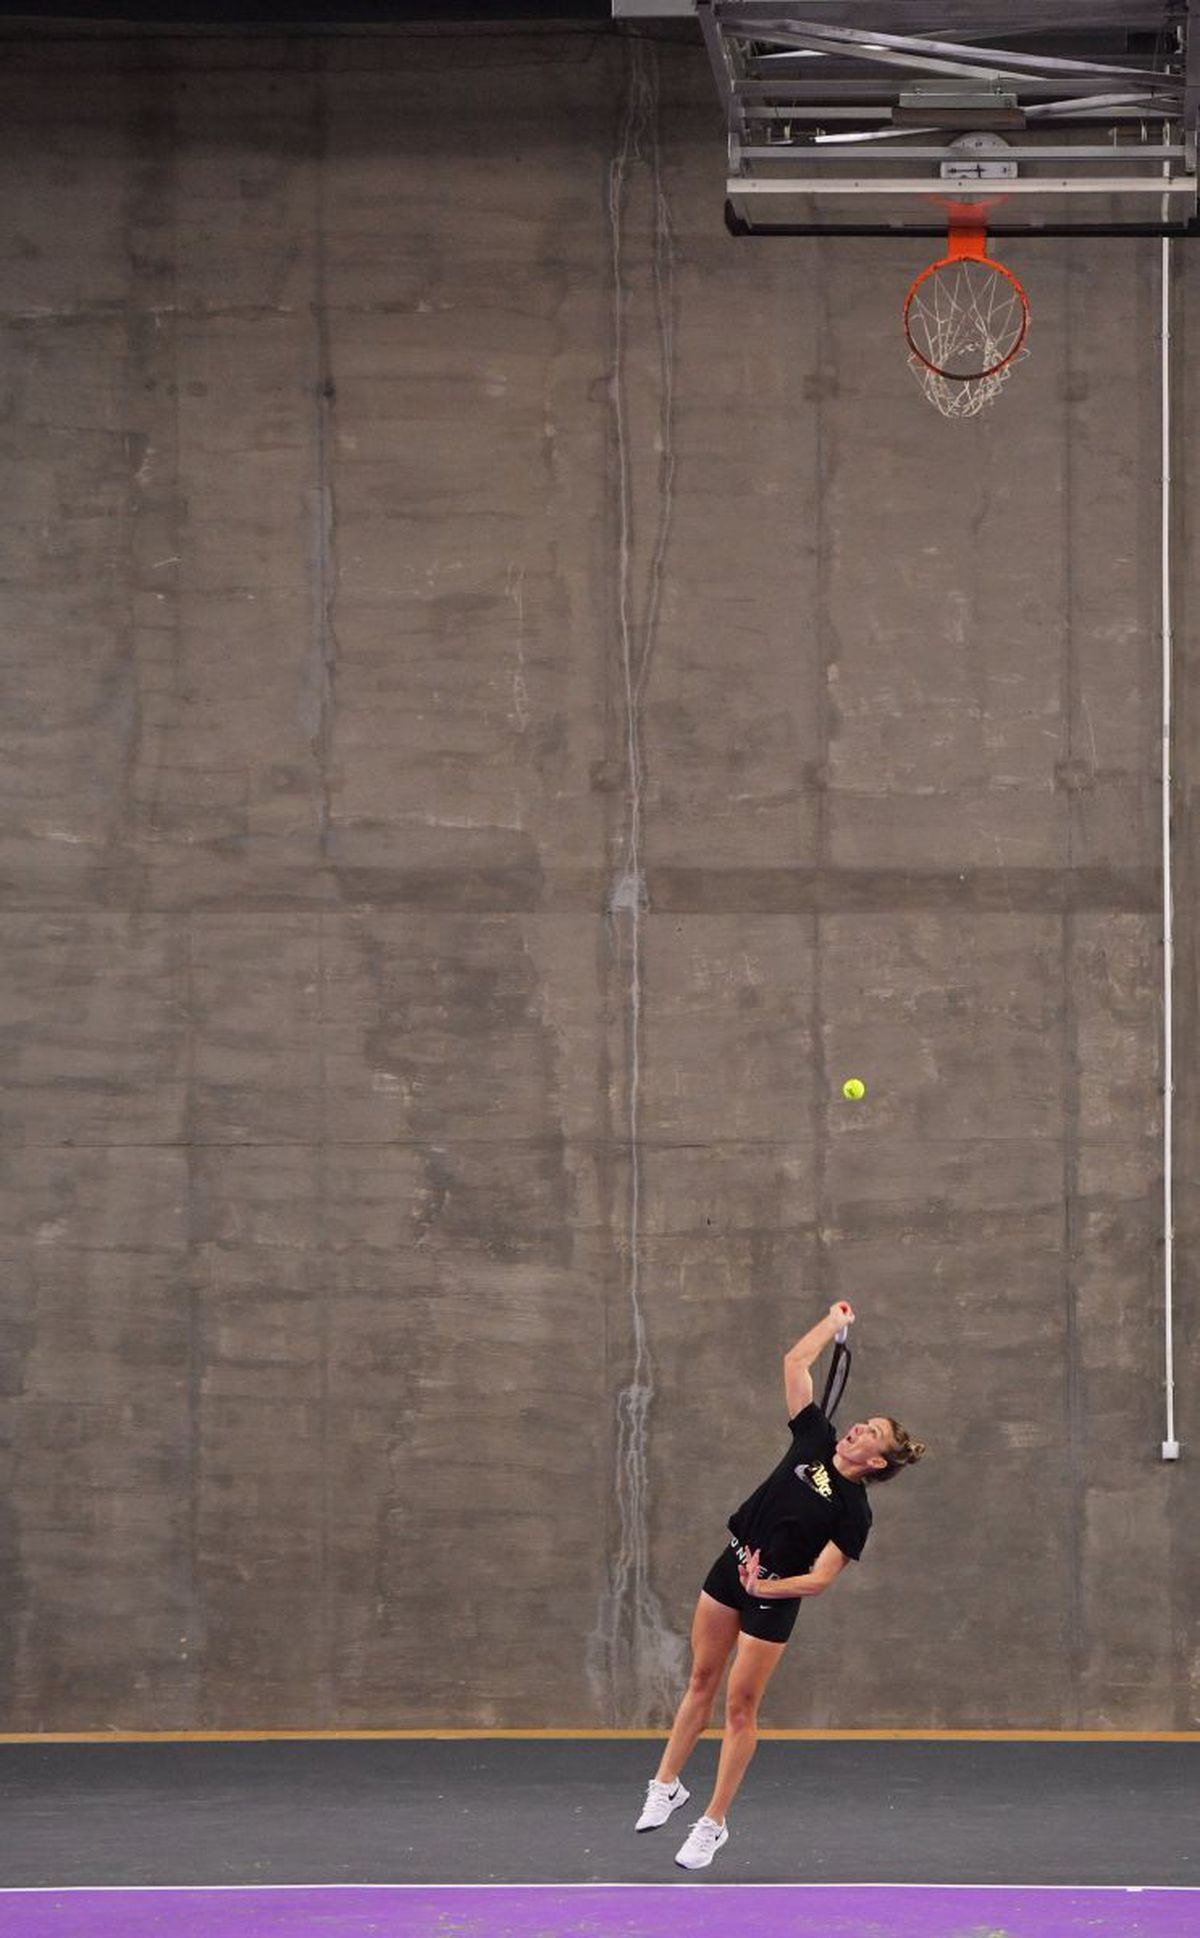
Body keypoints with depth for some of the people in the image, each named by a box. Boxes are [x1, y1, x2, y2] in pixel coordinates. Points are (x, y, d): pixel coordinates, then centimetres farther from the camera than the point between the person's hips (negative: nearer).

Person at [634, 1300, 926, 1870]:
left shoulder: (854, 1513, -16)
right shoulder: (815, 1440, -4)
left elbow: (820, 1578, -21)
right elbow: (795, 1362, -1)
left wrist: (768, 1587, -32)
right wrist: (833, 1323, 5)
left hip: (773, 1599, -5)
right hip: (731, 1567, 5)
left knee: (740, 1706, 0)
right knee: (701, 1681, 14)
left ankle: (713, 1824, 10)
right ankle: (666, 1786, 27)